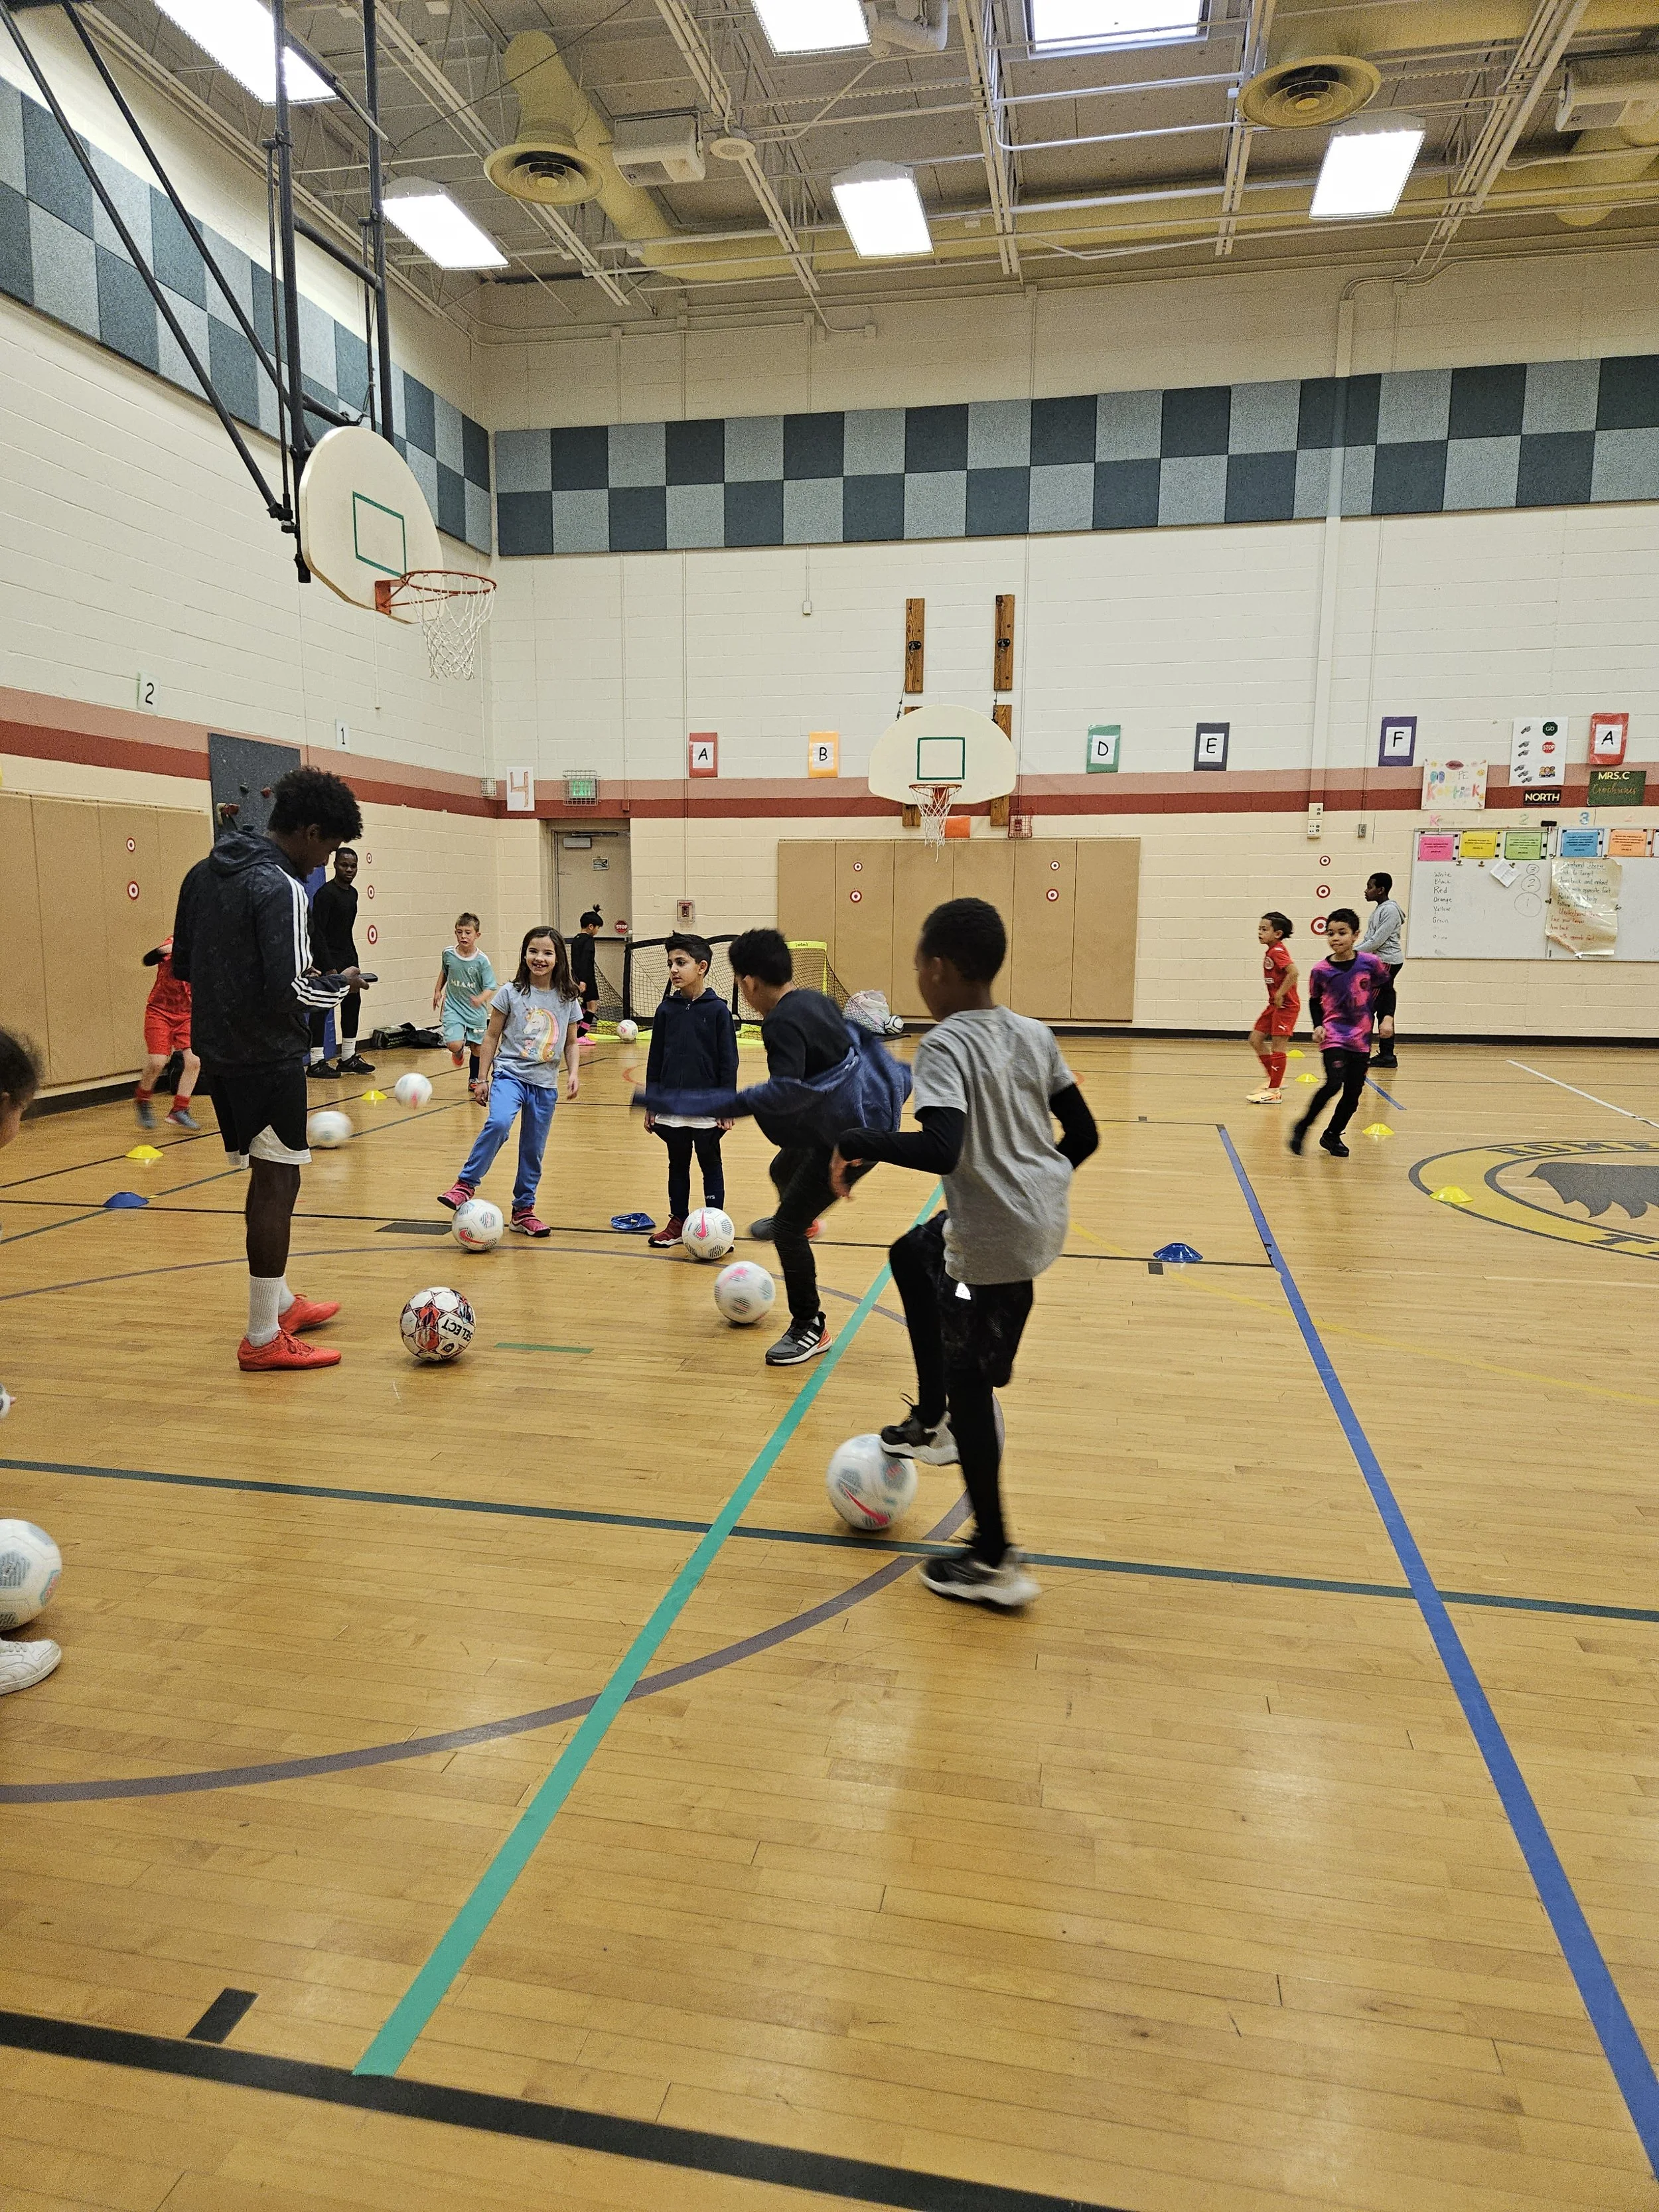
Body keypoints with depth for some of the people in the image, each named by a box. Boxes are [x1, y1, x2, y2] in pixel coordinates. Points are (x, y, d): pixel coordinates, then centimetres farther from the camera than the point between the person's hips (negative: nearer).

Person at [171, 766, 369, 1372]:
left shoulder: (203, 874, 10)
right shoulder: (281, 888, -17)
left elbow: (182, 965, 14)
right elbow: (290, 990, -24)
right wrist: (341, 985, -6)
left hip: (217, 1049, 9)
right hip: (267, 1055, -9)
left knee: (267, 1177, 20)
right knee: (277, 1184, -1)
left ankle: (281, 1303, 34)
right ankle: (264, 1340, 5)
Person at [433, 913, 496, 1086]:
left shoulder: (482, 960, -14)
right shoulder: (448, 953, -5)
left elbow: (490, 988, -13)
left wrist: (480, 999, -32)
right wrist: (437, 990, 15)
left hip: (475, 1011, 0)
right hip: (453, 1008, 0)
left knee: (477, 1048, 11)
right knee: (454, 1044, -19)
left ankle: (474, 1079, 37)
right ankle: (459, 1051, 19)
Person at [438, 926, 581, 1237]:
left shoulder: (567, 1000, 3)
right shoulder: (511, 993, -3)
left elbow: (571, 1042, 13)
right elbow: (492, 1037, 2)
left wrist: (574, 1072, -3)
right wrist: (482, 1078, 1)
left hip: (545, 1083, 3)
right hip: (509, 1073, -3)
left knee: (533, 1150, 9)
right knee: (498, 1122, -31)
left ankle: (524, 1211, 24)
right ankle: (466, 1184, -17)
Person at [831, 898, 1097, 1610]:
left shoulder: (945, 1046, -17)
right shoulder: (1035, 1035, 5)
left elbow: (941, 1149, -32)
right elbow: (1084, 1135, 8)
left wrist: (857, 1141, -18)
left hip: (995, 1239, -8)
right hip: (1041, 1210, 8)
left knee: (969, 1387, 6)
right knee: (913, 1253, 29)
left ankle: (995, 1562, 17)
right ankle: (932, 1420, 34)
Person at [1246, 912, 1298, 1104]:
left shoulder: (1277, 952, -17)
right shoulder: (1270, 952, 11)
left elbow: (1293, 972, -31)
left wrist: (1280, 994, -25)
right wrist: (1276, 997, 13)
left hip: (1286, 1005, -10)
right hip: (1274, 1004, 10)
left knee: (1277, 1046, -6)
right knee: (1255, 1040, 11)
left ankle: (1275, 1091, 1)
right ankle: (1274, 1080, 22)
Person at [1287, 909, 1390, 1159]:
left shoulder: (1370, 963, -6)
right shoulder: (1320, 970, -7)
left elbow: (1386, 990, 9)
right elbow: (1314, 1001, 8)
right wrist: (1318, 1026, -5)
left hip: (1361, 1039, 3)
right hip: (1334, 1035, -2)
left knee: (1353, 1093, 6)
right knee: (1334, 1083, -22)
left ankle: (1333, 1136, 26)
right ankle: (1302, 1127, -5)